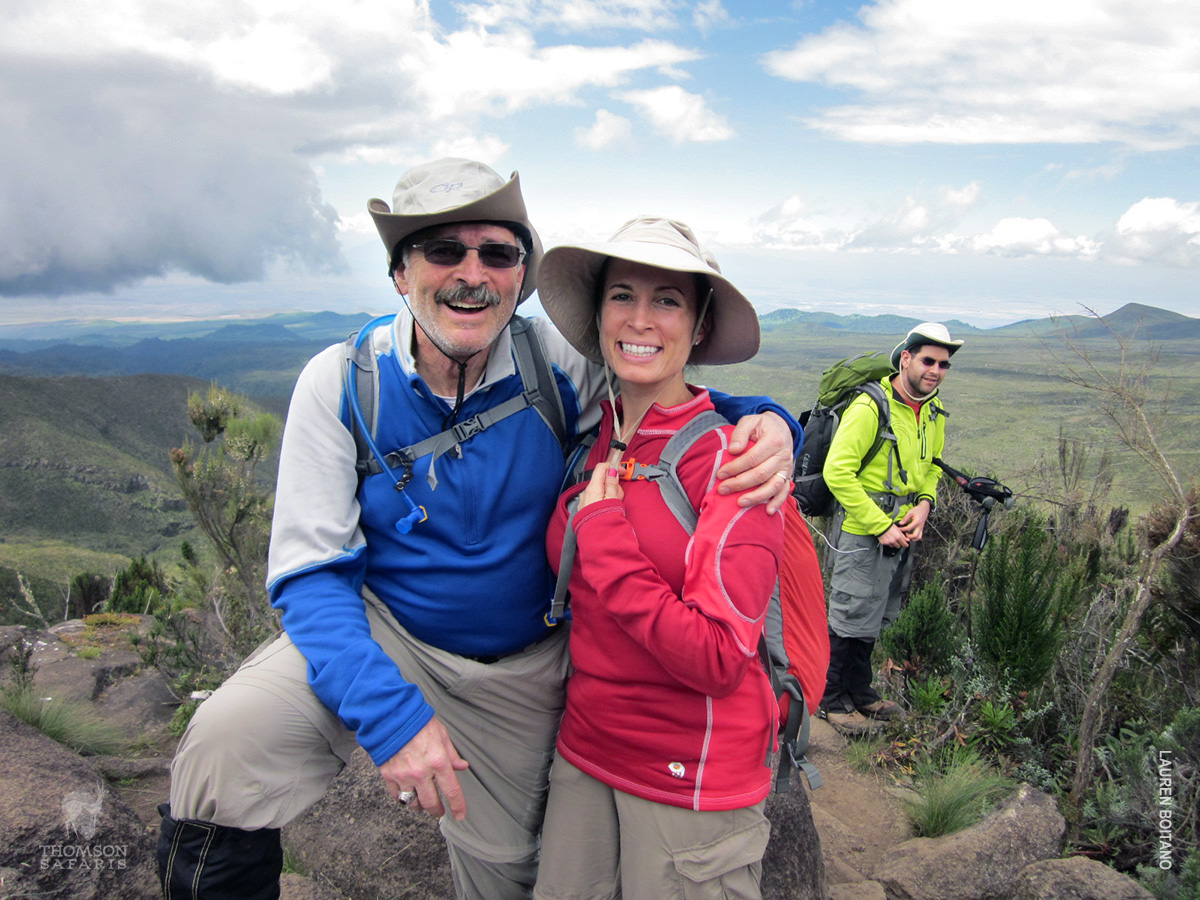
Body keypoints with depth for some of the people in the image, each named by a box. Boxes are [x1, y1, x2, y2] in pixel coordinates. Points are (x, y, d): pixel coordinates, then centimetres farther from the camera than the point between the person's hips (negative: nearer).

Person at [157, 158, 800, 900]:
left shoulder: (559, 364, -17)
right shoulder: (342, 383, -18)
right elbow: (311, 573, -18)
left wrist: (764, 422, -27)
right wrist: (387, 710, -32)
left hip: (521, 668, 2)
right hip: (381, 635, -1)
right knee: (223, 745, -29)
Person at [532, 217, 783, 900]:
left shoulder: (732, 458, -17)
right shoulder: (590, 441, 1)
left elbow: (717, 660, -24)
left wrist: (604, 536, -22)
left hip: (695, 780, -5)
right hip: (585, 748, 6)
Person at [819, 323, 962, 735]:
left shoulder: (934, 411, 6)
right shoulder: (871, 407, -20)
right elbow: (837, 472, -23)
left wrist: (924, 504, -1)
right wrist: (881, 526, -21)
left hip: (903, 531, 8)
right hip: (862, 530, -8)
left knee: (876, 617, 19)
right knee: (852, 617, -1)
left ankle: (860, 692, 35)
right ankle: (832, 699, 18)